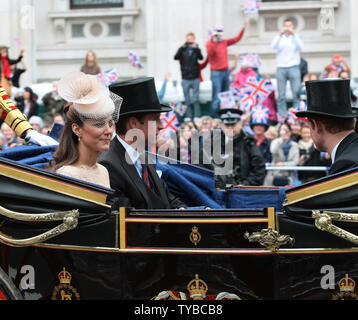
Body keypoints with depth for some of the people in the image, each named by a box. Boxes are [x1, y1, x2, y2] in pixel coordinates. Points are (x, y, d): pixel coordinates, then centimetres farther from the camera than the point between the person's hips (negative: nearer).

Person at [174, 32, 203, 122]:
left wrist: (195, 48, -25)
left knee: (195, 99, 0)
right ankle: (188, 116, 9)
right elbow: (176, 57, -10)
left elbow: (201, 57, -13)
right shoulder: (182, 49, 4)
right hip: (185, 79, 0)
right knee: (187, 99, 3)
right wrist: (182, 47, -20)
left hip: (195, 78, 0)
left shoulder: (196, 49, 5)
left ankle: (196, 116, 4)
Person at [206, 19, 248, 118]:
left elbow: (237, 39, 15)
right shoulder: (210, 43, -3)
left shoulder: (224, 42, 14)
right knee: (216, 95, -13)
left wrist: (244, 28, 9)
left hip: (225, 71, 7)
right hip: (216, 72, -7)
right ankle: (213, 116, -12)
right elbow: (210, 53, -22)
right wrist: (213, 40, -27)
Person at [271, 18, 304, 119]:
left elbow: (300, 46, -5)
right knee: (281, 94, -2)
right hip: (281, 68, 1)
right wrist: (280, 35, -16)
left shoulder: (296, 37, 13)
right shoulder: (279, 38, 14)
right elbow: (273, 46, -4)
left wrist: (293, 34, -13)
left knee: (296, 92, -8)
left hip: (294, 68, -1)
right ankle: (282, 117, 0)